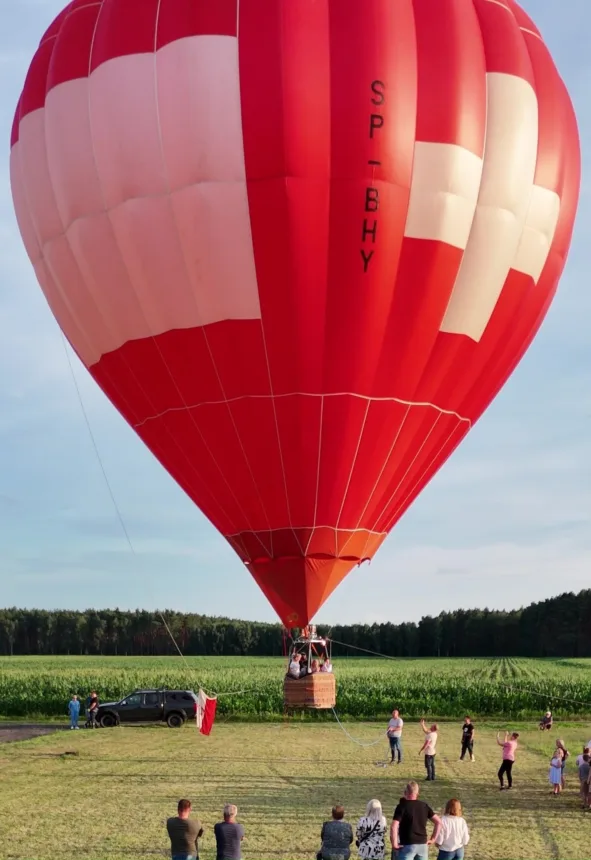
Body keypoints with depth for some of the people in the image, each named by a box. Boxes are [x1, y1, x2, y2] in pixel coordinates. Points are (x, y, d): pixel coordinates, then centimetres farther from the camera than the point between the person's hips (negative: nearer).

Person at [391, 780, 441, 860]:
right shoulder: (424, 806, 7)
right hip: (423, 845, 5)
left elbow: (393, 827, -21)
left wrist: (394, 844, -12)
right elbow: (438, 822, 7)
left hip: (407, 845, -5)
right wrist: (433, 839, 9)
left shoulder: (402, 806, -9)